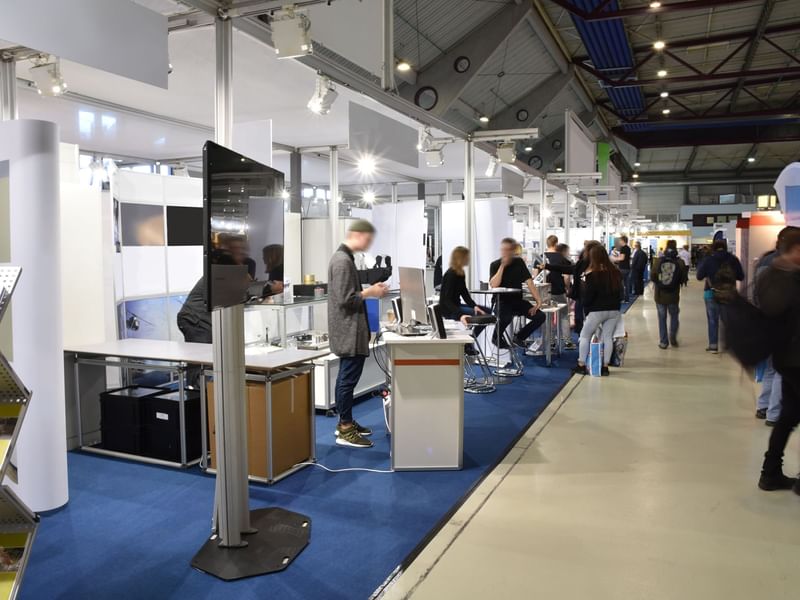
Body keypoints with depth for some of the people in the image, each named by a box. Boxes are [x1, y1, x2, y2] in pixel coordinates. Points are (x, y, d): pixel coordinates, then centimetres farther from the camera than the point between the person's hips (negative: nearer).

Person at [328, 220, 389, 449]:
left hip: (348, 330, 11)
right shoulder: (343, 261, -19)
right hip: (349, 331, -11)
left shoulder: (343, 257, 14)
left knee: (346, 377, 16)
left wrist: (368, 291, 10)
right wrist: (370, 293, -13)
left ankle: (345, 422, 27)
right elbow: (345, 300, -23)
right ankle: (345, 431, 3)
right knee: (349, 379, -5)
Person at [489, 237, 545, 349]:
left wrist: (538, 300, -16)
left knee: (540, 316, -14)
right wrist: (502, 266, -19)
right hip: (502, 301, -4)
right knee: (506, 318, -36)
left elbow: (529, 282, -6)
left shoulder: (519, 262, 2)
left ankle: (519, 337, 9)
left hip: (518, 300, 4)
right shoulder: (495, 265, -4)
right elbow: (493, 285, -20)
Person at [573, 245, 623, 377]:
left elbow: (586, 296, -9)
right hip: (614, 310, 5)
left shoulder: (591, 274, -13)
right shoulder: (616, 272, 4)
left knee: (585, 336, 9)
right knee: (608, 337, 10)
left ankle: (581, 366, 10)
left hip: (597, 311, -5)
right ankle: (605, 367, 10)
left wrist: (586, 309, 5)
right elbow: (620, 292, 13)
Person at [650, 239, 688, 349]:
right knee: (674, 316, 20)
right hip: (673, 296, 0)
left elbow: (652, 277, -4)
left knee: (662, 318, 10)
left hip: (660, 296, 0)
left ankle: (663, 342, 11)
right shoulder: (680, 262, -9)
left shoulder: (658, 261, -8)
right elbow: (683, 279, -4)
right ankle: (673, 337, 9)